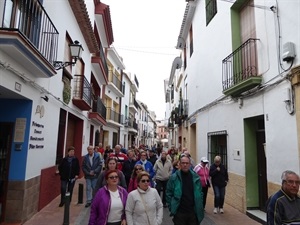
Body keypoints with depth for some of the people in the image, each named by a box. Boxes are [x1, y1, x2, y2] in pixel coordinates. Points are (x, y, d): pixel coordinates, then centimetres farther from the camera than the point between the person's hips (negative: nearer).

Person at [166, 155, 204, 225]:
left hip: (194, 212, 2)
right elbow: (169, 194, -2)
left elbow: (200, 193, 9)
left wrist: (199, 207, 6)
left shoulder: (195, 177, 1)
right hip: (179, 212, -2)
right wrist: (171, 208, -6)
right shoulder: (174, 177, -7)